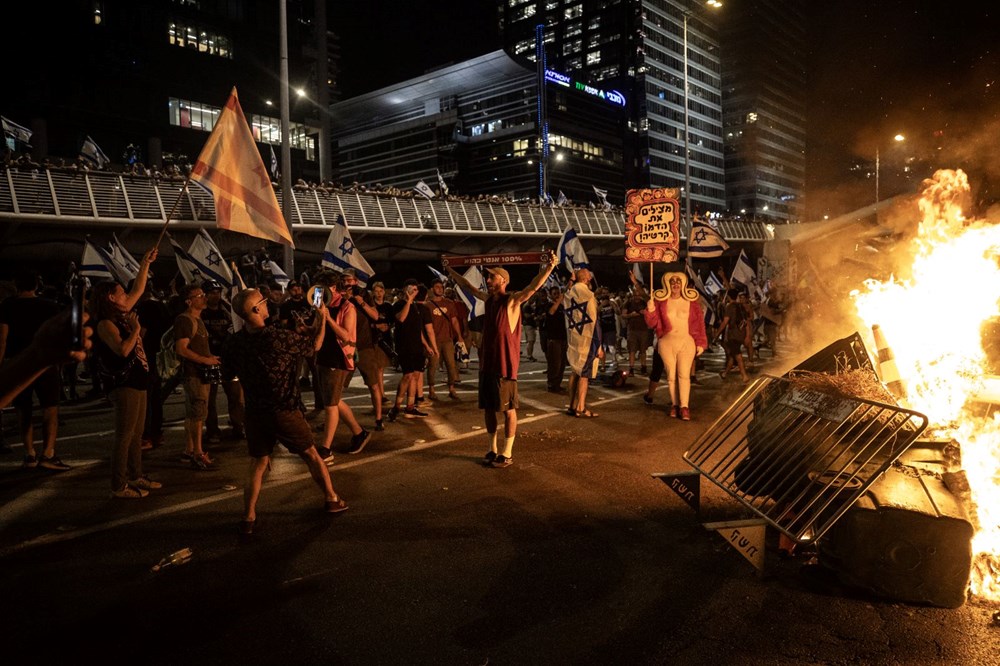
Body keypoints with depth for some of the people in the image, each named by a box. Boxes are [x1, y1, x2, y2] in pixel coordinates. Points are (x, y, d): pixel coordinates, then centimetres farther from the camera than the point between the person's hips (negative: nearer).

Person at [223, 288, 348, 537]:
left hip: (255, 412, 4)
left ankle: (248, 519, 13)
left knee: (258, 463, 15)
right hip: (284, 411, -3)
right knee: (311, 455, 15)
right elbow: (314, 343, -7)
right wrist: (321, 316, 9)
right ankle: (332, 499, 30)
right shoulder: (279, 337, -22)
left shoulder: (234, 343, -7)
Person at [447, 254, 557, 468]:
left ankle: (507, 453, 11)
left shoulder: (512, 301, -10)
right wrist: (450, 271, 36)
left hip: (505, 365, -7)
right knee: (488, 407, 13)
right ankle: (493, 449, 26)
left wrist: (548, 267, -43)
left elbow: (533, 287, -27)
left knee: (508, 409, 2)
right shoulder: (488, 299, 10)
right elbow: (468, 286, 27)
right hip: (486, 363, 7)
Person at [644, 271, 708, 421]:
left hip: (687, 342, -1)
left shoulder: (691, 302, 5)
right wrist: (650, 311, -15)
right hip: (667, 342, 1)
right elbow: (653, 324, 3)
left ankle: (684, 406, -8)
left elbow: (699, 323, 6)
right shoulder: (660, 301, 6)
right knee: (671, 375, 3)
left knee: (684, 374, -9)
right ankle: (675, 404, 11)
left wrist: (700, 343, 1)